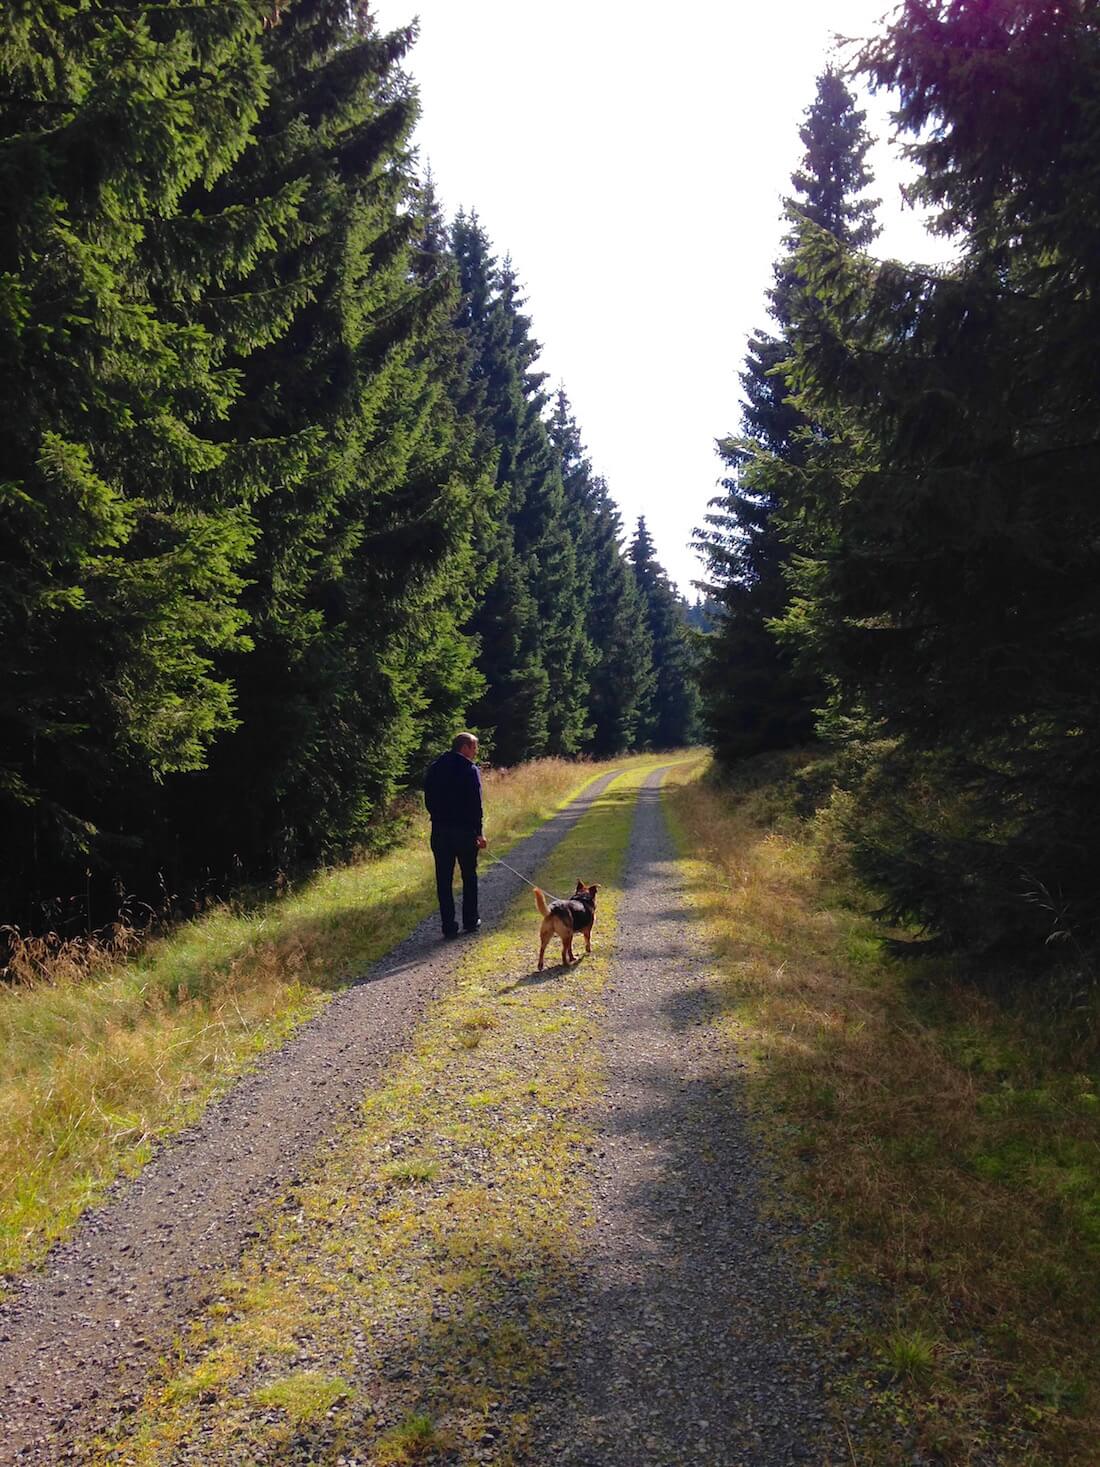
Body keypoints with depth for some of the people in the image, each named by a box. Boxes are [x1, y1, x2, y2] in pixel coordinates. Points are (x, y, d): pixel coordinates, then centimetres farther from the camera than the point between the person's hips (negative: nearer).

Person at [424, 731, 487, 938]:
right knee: (469, 877, 12)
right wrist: (478, 832, -8)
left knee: (444, 880, 5)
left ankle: (449, 926, 4)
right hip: (464, 830, -4)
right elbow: (475, 804, -11)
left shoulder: (435, 768, 8)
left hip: (440, 830, 4)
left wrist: (439, 819, 14)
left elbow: (429, 800, 10)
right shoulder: (470, 769, -8)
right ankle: (470, 921, 18)